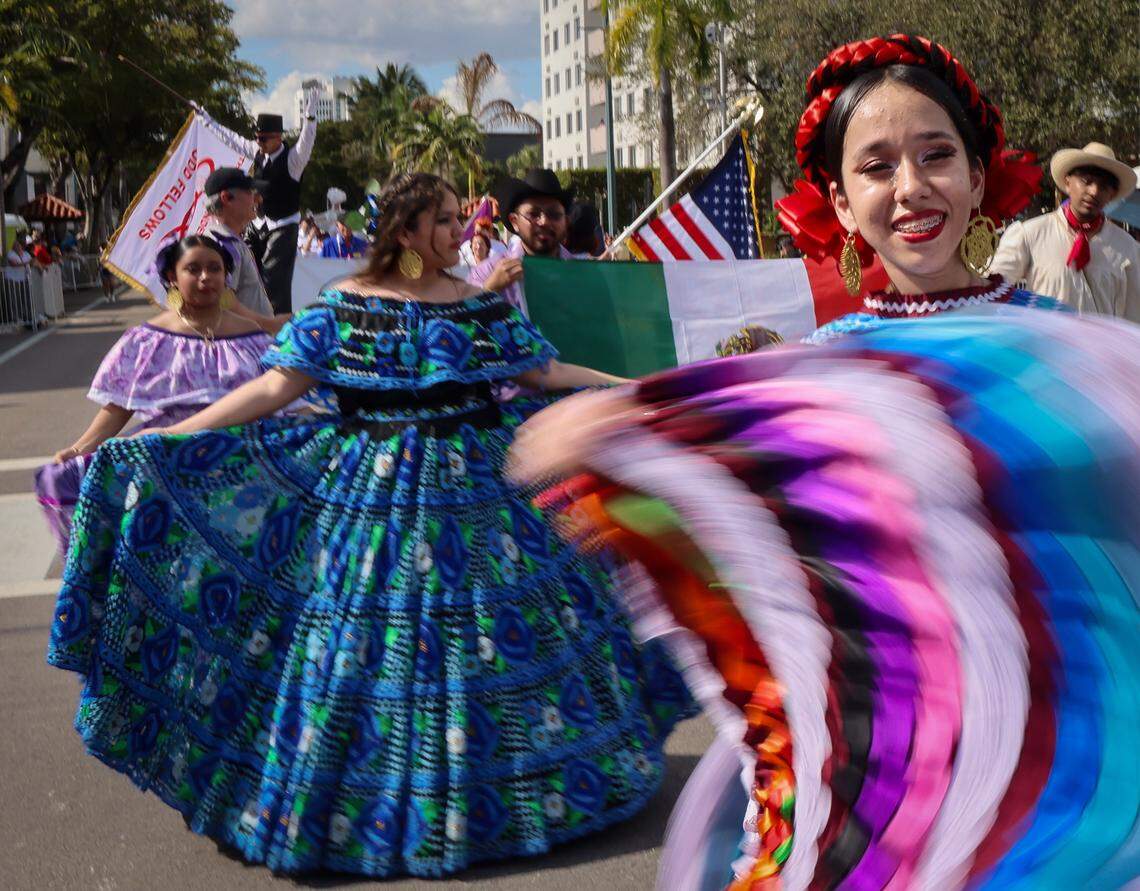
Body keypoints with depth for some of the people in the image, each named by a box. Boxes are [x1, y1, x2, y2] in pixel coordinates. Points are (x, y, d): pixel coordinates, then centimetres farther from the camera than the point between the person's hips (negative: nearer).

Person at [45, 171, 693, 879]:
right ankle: (345, 800, 18)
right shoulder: (343, 306, -2)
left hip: (479, 490, 2)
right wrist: (162, 439, -10)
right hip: (373, 495, -2)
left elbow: (546, 373, 9)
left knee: (497, 630, 4)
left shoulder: (481, 305, 5)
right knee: (360, 641, 0)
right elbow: (274, 387, -5)